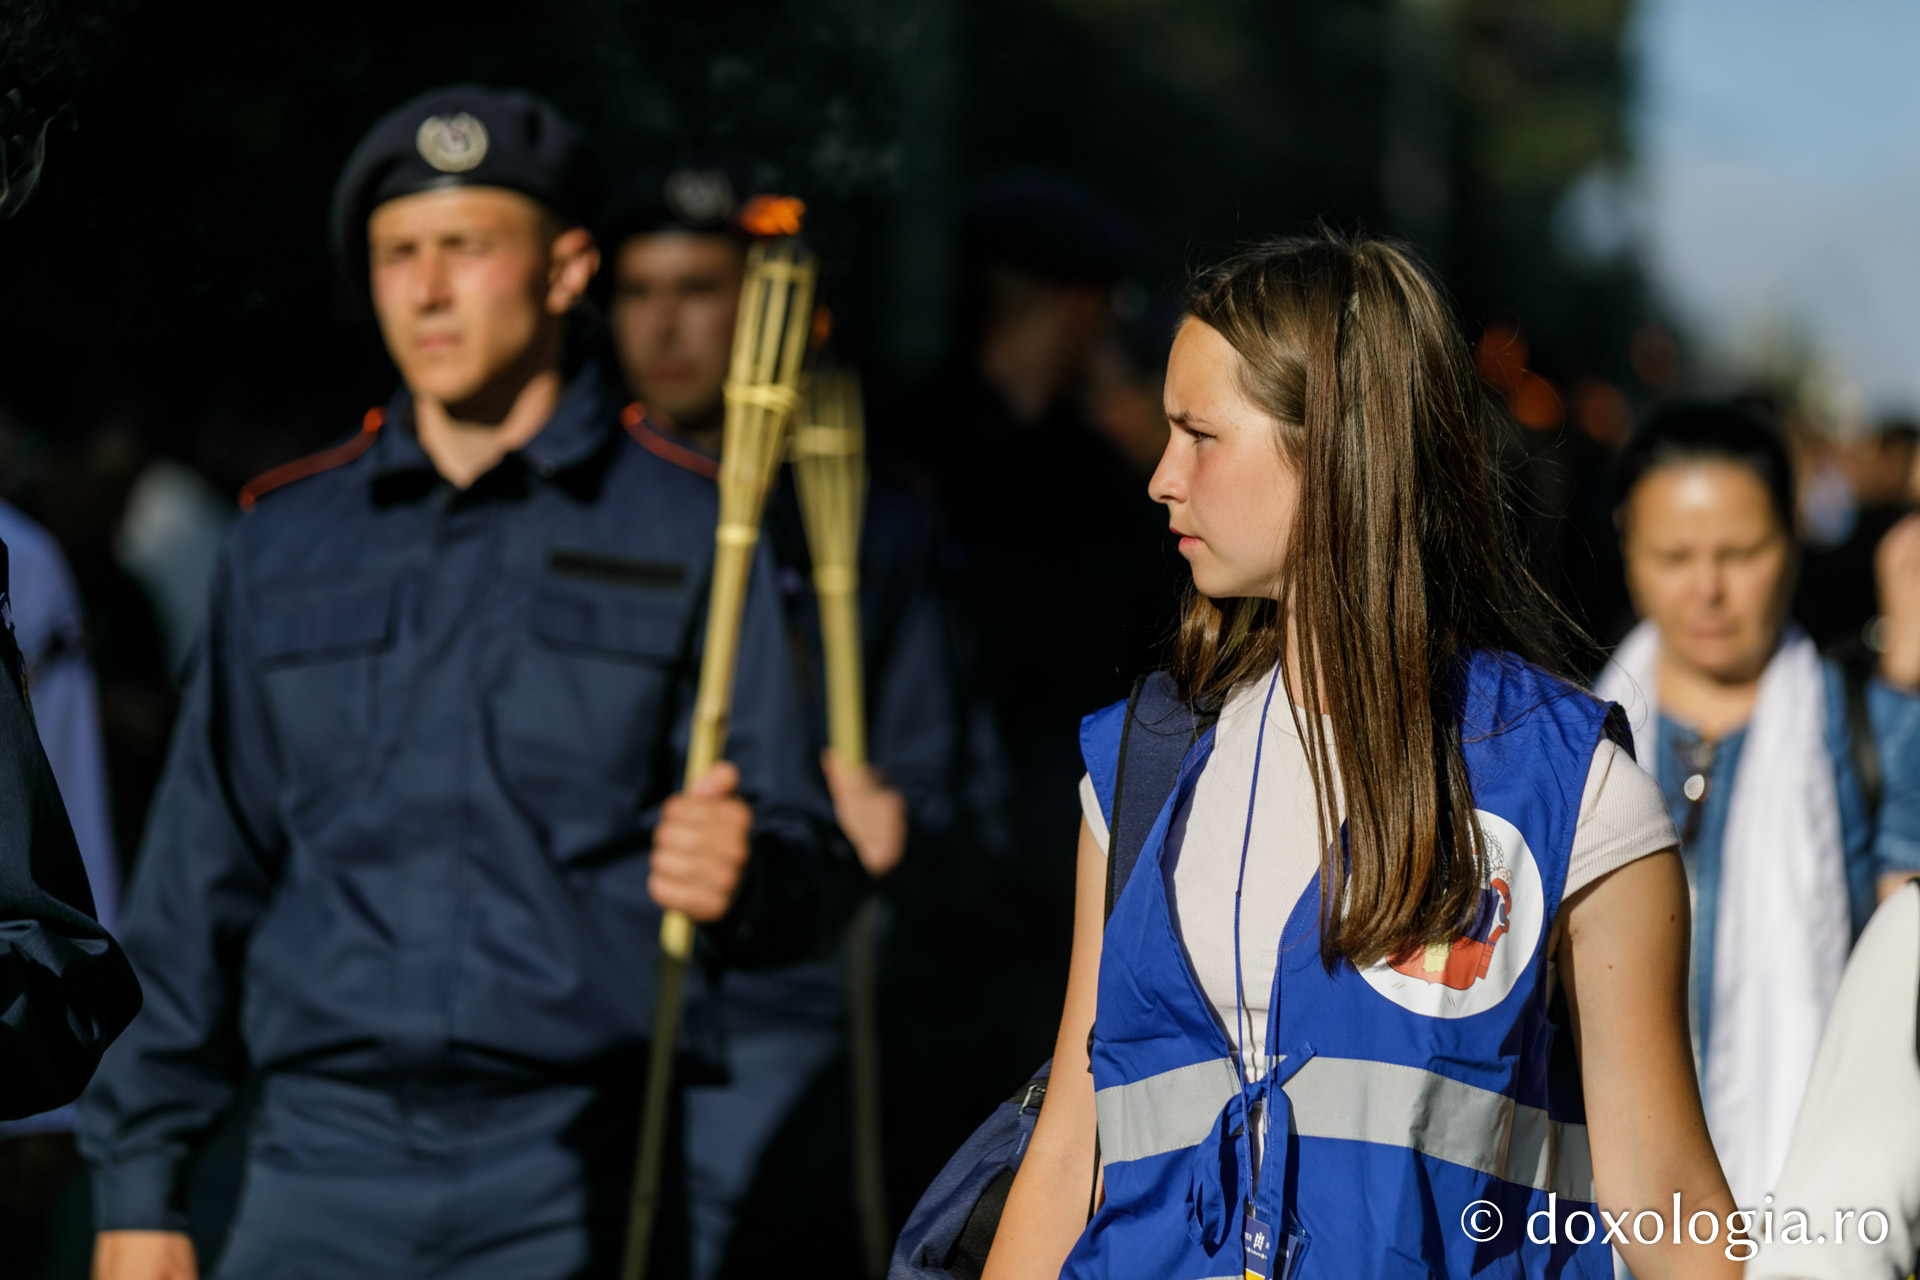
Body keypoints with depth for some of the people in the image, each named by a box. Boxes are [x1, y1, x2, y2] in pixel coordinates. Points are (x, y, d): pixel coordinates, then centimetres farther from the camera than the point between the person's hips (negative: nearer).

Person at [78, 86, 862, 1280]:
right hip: (325, 1166, 2)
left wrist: (742, 875, -24)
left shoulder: (687, 534, 4)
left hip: (575, 1182, -2)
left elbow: (811, 873, 0)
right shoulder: (286, 542, 13)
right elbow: (199, 883, 15)